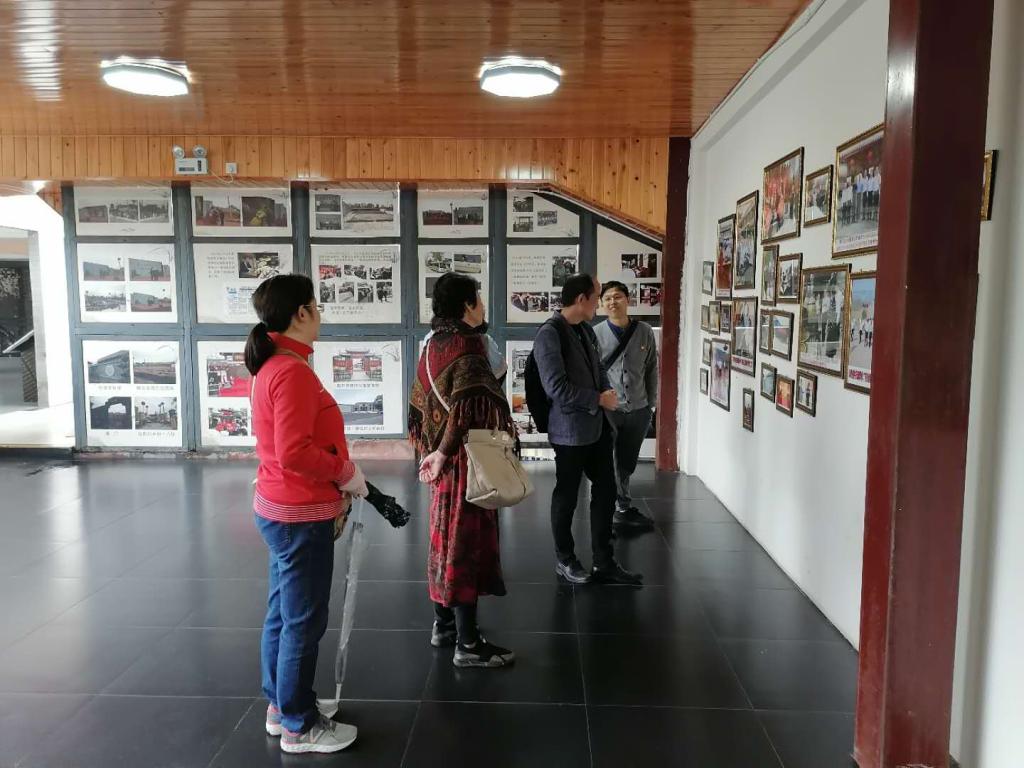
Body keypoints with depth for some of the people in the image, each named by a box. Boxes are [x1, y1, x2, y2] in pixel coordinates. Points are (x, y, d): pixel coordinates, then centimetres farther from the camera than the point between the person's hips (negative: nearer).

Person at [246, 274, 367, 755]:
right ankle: (299, 726, 17)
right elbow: (295, 453, -28)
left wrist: (336, 478, 13)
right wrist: (346, 473, -15)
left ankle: (281, 706, 34)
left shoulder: (272, 366, 9)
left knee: (283, 613, 19)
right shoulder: (292, 371, -22)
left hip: (282, 509, 10)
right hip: (300, 515, -10)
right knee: (303, 621, 3)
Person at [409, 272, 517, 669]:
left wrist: (430, 449, 18)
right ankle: (468, 644, 7)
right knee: (465, 542, -2)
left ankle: (444, 624, 29)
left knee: (446, 537, 17)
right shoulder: (466, 345, -17)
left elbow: (420, 404, 13)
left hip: (442, 456, 9)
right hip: (464, 458, -9)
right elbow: (466, 407, -27)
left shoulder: (433, 344, 9)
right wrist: (444, 452, -16)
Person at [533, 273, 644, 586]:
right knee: (566, 496, 9)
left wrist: (608, 394, -2)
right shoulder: (550, 334, -17)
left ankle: (604, 563, 24)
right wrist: (600, 399, -15)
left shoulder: (586, 329, 9)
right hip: (570, 430, -8)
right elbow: (557, 388, -23)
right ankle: (565, 560, 27)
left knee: (605, 491, 12)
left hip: (598, 425, 8)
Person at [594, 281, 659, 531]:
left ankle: (623, 510, 33)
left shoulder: (645, 332, 2)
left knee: (626, 465, 17)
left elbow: (652, 370, 9)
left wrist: (651, 403, 9)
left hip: (638, 410, 3)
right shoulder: (595, 334, -7)